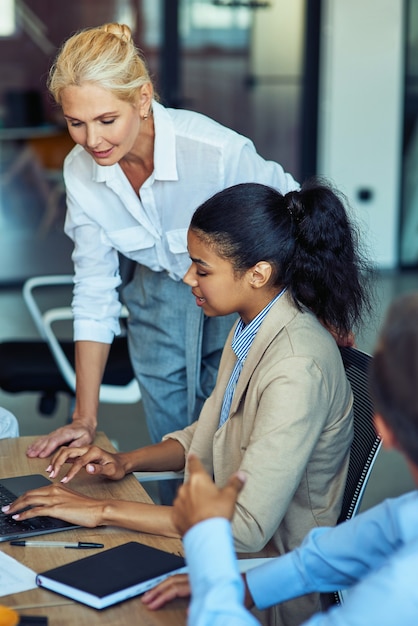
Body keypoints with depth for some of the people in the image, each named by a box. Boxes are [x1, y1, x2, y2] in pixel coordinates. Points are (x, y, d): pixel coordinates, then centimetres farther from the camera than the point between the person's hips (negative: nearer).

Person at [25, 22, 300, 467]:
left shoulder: (217, 151, -34)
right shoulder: (80, 172, -18)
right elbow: (94, 294, -11)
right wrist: (85, 418, -12)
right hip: (160, 293, 4)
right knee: (169, 439, 9)